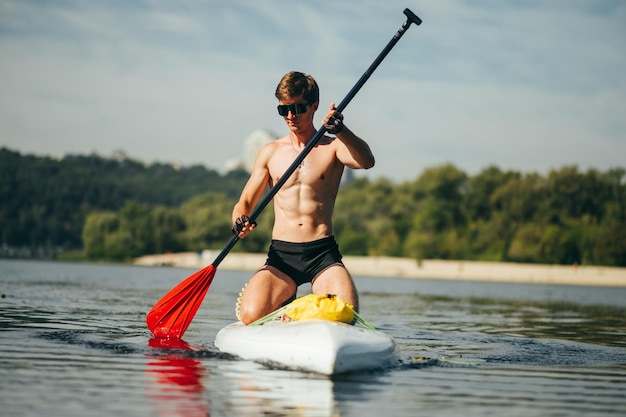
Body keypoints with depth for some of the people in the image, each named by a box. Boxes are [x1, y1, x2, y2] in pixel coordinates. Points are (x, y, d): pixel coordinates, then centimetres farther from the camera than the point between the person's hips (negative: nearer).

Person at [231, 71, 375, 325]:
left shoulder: (333, 147, 5)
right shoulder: (271, 153, 11)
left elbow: (366, 161, -18)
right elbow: (245, 203, 10)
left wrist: (340, 130, -37)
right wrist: (240, 220, -15)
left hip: (323, 254, -1)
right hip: (281, 255, 1)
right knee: (251, 316, -24)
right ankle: (285, 304, 13)